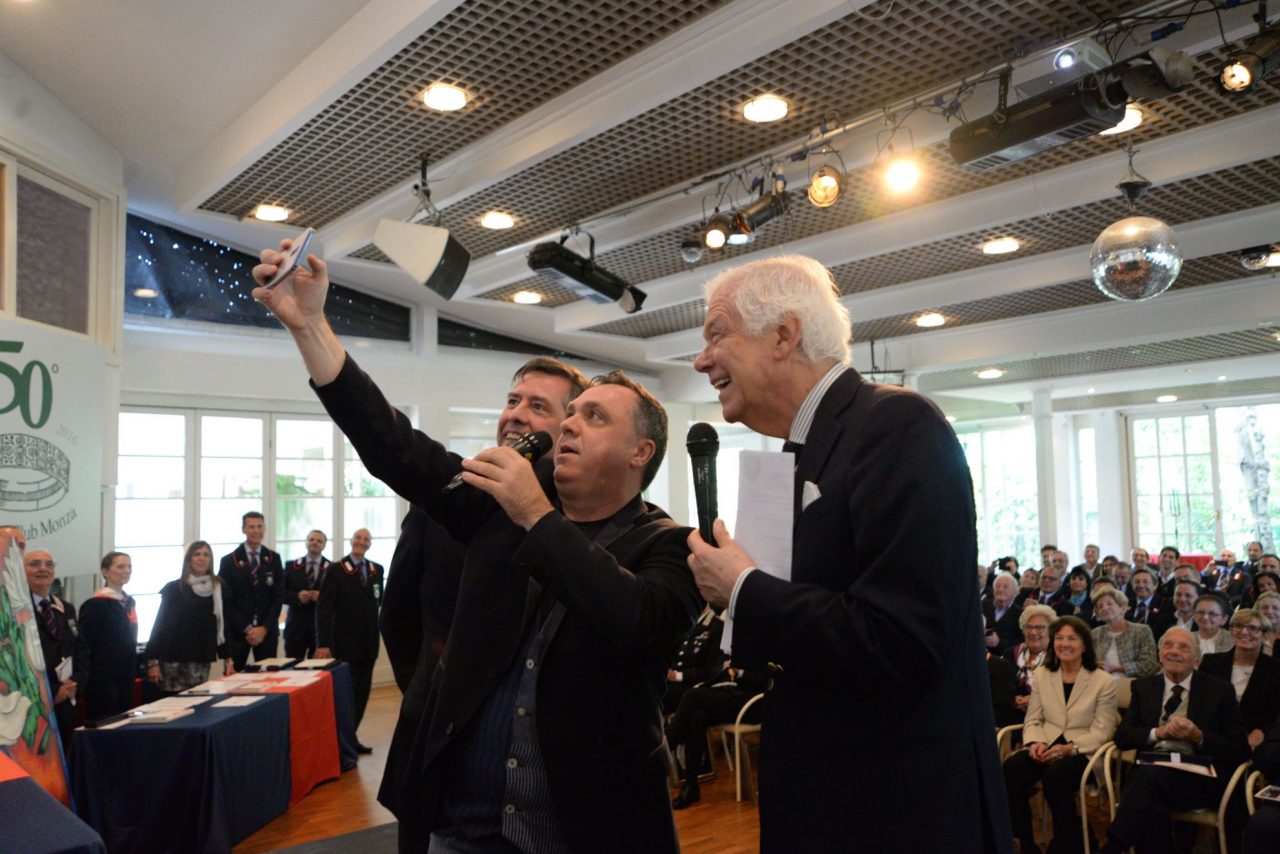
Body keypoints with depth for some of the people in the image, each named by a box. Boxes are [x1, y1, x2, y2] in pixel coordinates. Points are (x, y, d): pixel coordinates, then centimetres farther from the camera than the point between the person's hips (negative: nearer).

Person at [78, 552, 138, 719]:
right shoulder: (95, 605, -13)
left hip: (126, 677, 8)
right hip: (103, 678, -8)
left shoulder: (129, 602, 12)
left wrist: (133, 670, 14)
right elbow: (87, 643, -15)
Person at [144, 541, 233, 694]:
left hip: (201, 661, 2)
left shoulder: (218, 589, 6)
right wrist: (152, 661, -7)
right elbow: (160, 624, -1)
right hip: (173, 660, -2)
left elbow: (221, 625, 9)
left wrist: (227, 659, 7)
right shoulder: (173, 589, -1)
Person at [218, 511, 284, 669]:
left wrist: (264, 628, -8)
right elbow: (225, 601, -2)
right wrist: (246, 628, -10)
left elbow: (278, 598, 3)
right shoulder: (228, 561, 1)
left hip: (267, 630, 2)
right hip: (237, 631, -2)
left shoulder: (274, 559, 6)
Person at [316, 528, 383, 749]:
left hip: (368, 643, 5)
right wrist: (323, 644, -15)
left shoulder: (377, 570, 7)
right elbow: (323, 610, -8)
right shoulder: (336, 571, -6)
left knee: (362, 694, 9)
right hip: (345, 643, -4)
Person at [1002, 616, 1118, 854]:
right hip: (1045, 747, 3)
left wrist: (1069, 748, -21)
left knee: (1054, 776, -36)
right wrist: (1036, 742, -13)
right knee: (1011, 769, -29)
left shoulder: (1103, 681, 0)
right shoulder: (1040, 675, 12)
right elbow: (1033, 720, 10)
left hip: (1083, 752, -3)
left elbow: (1100, 732, -5)